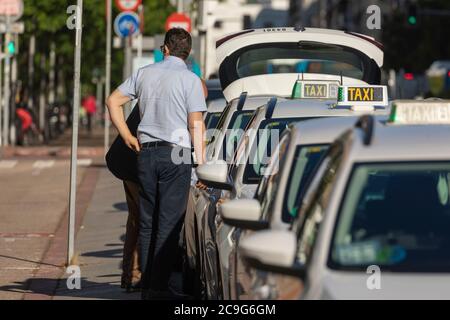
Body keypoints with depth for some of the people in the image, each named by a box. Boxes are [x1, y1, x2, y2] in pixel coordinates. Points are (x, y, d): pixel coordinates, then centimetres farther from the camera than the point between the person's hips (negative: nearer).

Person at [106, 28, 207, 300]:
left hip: (146, 152, 5)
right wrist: (201, 162, -8)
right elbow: (196, 125, -9)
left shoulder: (145, 74, 9)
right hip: (176, 154, -5)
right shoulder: (190, 80, -5)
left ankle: (147, 284, 11)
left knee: (147, 221, 11)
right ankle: (159, 286, -8)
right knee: (169, 222, -3)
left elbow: (114, 101, 12)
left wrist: (127, 136, 14)